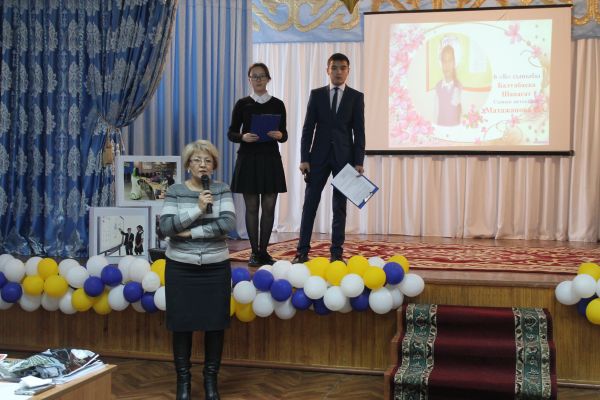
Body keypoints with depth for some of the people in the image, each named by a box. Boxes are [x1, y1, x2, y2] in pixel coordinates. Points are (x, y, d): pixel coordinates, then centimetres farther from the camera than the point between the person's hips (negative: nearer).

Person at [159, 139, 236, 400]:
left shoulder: (222, 190, 0)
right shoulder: (175, 192, 0)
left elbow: (228, 223, -15)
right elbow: (166, 227, -13)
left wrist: (191, 233, -15)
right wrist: (198, 210, -20)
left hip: (216, 268, 0)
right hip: (180, 268, 0)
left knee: (215, 324, 5)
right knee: (181, 324, 5)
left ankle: (211, 379, 22)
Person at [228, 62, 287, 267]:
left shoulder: (277, 104, 5)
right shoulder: (242, 104, 3)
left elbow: (284, 134, 7)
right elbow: (231, 133, 3)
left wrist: (279, 135, -16)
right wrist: (243, 137, -17)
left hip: (270, 159, 1)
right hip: (248, 159, -1)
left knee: (269, 206, 2)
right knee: (251, 207, 2)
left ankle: (264, 251, 13)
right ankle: (254, 252, 10)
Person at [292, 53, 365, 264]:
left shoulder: (356, 97, 4)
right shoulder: (316, 94, 5)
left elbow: (359, 132, 1)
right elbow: (308, 128, 3)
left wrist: (359, 162, -7)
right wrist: (304, 158, -5)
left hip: (344, 157, 0)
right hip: (319, 156, 1)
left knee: (340, 206, 4)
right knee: (310, 203, 1)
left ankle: (337, 252, 9)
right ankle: (302, 251, 6)